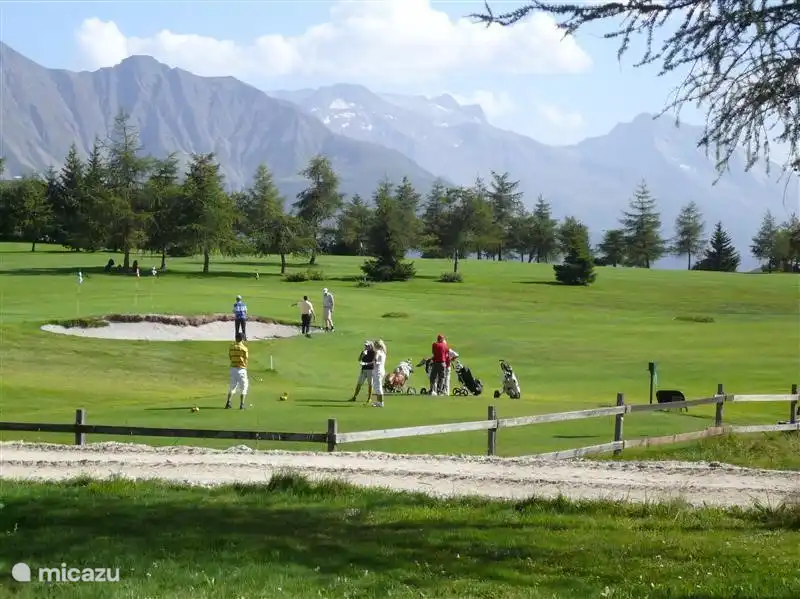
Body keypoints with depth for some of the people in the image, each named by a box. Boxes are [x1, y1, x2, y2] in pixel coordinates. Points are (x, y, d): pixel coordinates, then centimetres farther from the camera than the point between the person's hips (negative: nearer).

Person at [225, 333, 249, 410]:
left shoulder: (231, 347, 3)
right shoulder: (244, 348, -9)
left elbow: (230, 357, 6)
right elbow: (246, 359, -5)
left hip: (233, 368, 4)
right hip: (241, 368, -4)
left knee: (232, 386, 16)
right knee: (243, 386, 7)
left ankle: (228, 403, 6)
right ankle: (242, 404, 2)